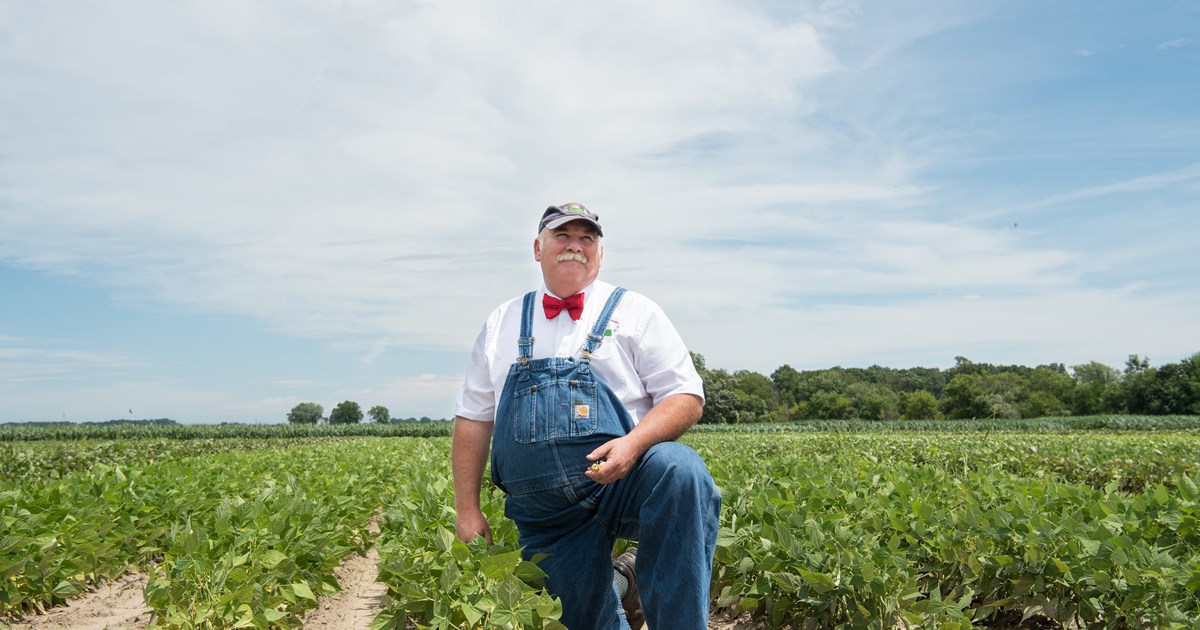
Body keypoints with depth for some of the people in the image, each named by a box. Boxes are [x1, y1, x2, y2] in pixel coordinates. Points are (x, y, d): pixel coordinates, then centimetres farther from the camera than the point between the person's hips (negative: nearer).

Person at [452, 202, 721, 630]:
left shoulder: (633, 311, 5)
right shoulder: (503, 323, 14)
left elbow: (687, 398, -2)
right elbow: (473, 417, 15)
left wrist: (634, 443, -21)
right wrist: (467, 510, 8)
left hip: (627, 479, -3)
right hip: (545, 513, 3)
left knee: (678, 470, -34)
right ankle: (618, 582, 33)